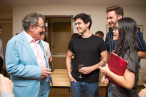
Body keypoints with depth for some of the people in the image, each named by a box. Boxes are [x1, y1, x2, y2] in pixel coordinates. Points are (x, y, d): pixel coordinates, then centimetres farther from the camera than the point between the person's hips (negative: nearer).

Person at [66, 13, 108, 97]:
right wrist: (69, 74, 1)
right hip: (75, 80, 3)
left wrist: (92, 68, -17)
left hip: (92, 81, -2)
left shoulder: (98, 40, -5)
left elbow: (105, 59, -4)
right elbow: (68, 57, 11)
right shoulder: (73, 40, 4)